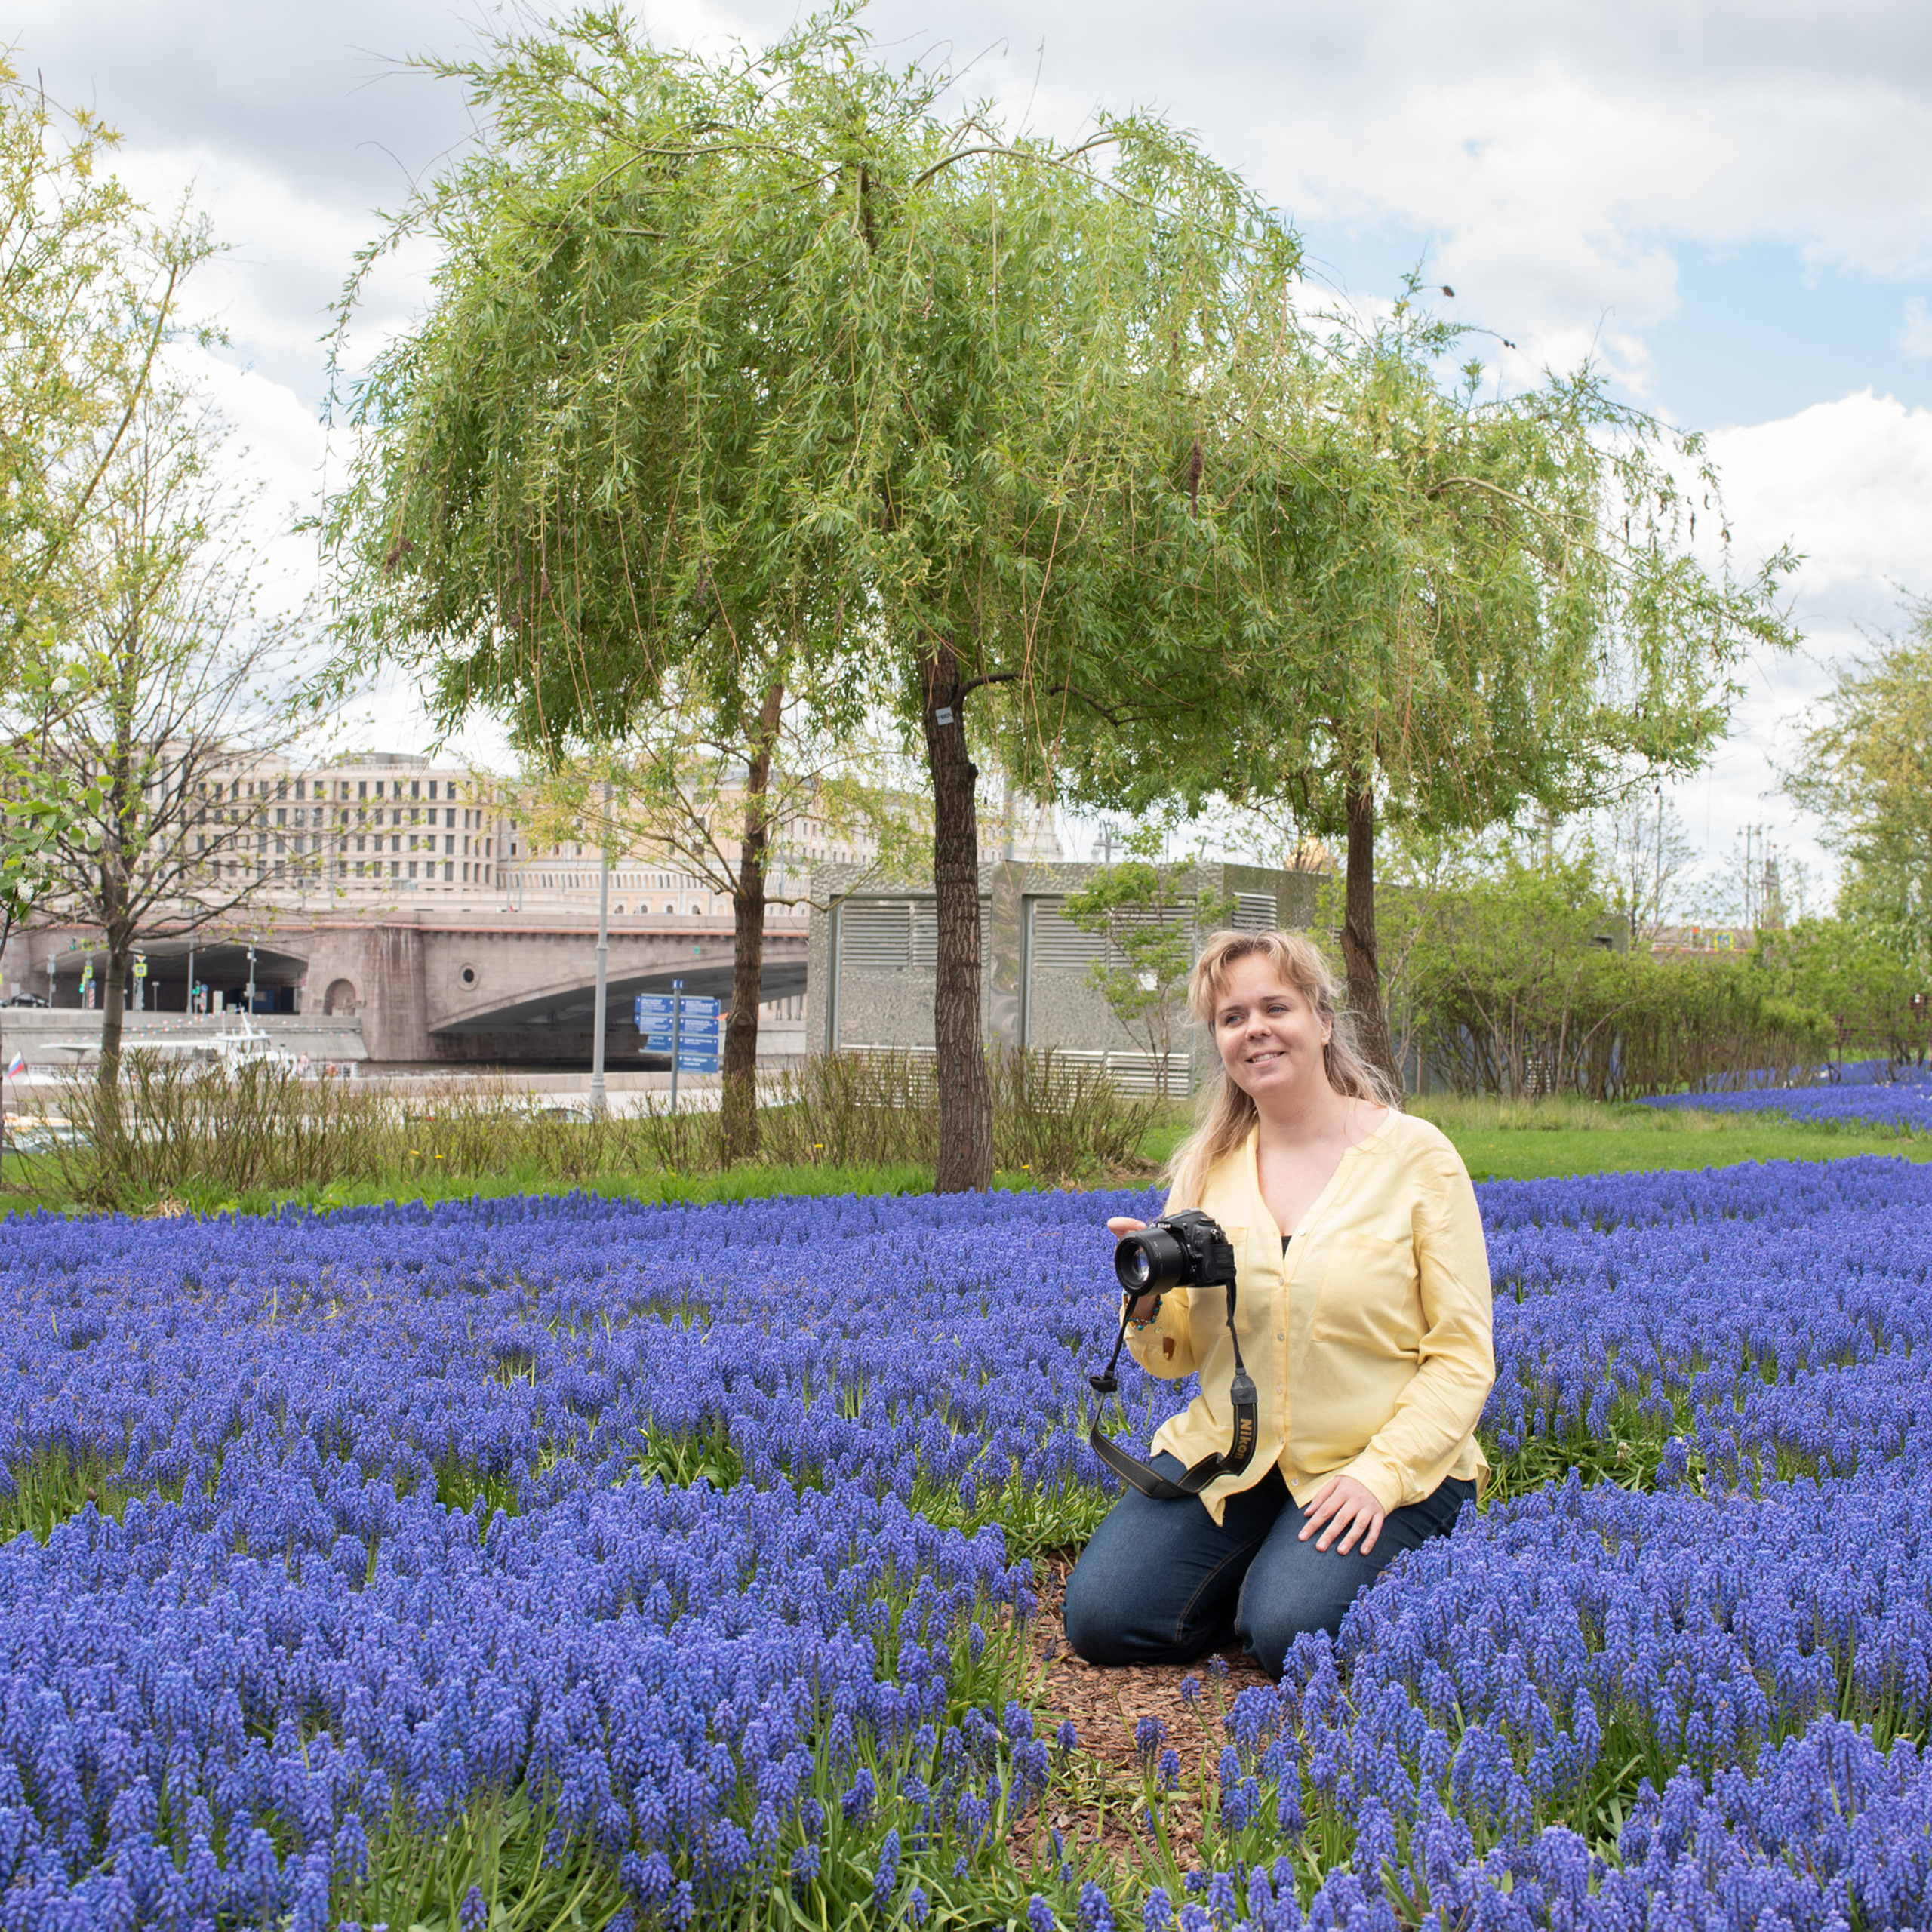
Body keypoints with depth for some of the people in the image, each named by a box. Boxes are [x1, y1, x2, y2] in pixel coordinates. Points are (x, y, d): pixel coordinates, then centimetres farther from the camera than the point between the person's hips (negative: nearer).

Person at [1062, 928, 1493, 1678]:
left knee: (1293, 1634, -28)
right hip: (1228, 1452, 4)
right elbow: (1173, 1358, 10)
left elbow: (1463, 1355, -7)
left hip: (1384, 1464, -4)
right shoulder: (1207, 1167, 6)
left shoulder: (1416, 1154, -5)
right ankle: (1257, 1571, 13)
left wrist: (1381, 1473, -20)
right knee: (1103, 1620, -13)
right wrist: (1147, 1301, -13)